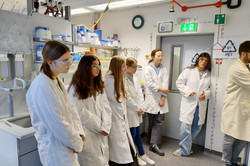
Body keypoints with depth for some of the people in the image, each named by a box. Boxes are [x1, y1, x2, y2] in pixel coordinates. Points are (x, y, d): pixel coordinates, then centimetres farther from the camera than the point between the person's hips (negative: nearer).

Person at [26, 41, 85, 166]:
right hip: (55, 150, -8)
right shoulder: (41, 86, -24)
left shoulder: (57, 81, 5)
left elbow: (70, 109, 5)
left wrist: (79, 135, -4)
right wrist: (78, 143, -12)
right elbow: (57, 124, -24)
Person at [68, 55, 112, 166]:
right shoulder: (75, 88, -10)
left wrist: (106, 127, -10)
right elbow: (81, 113, -14)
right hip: (87, 134, -5)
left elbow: (106, 107, 3)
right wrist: (100, 127, -9)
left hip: (102, 134, 6)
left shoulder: (99, 86, 9)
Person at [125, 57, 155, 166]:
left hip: (137, 112, 7)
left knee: (137, 133, 18)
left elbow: (139, 93, 10)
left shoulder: (134, 79, 11)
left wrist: (141, 107, -1)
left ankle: (142, 155, 31)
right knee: (132, 134, 6)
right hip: (129, 112, -7)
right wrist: (137, 108, -11)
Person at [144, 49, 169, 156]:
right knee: (152, 122, 5)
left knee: (159, 122, -2)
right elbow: (150, 84, -9)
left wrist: (163, 98, -8)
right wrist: (162, 89, -14)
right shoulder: (148, 69, 1)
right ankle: (153, 143, 21)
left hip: (161, 99, 3)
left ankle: (154, 144, 5)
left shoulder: (164, 70, 11)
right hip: (152, 99, -3)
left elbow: (165, 84, 2)